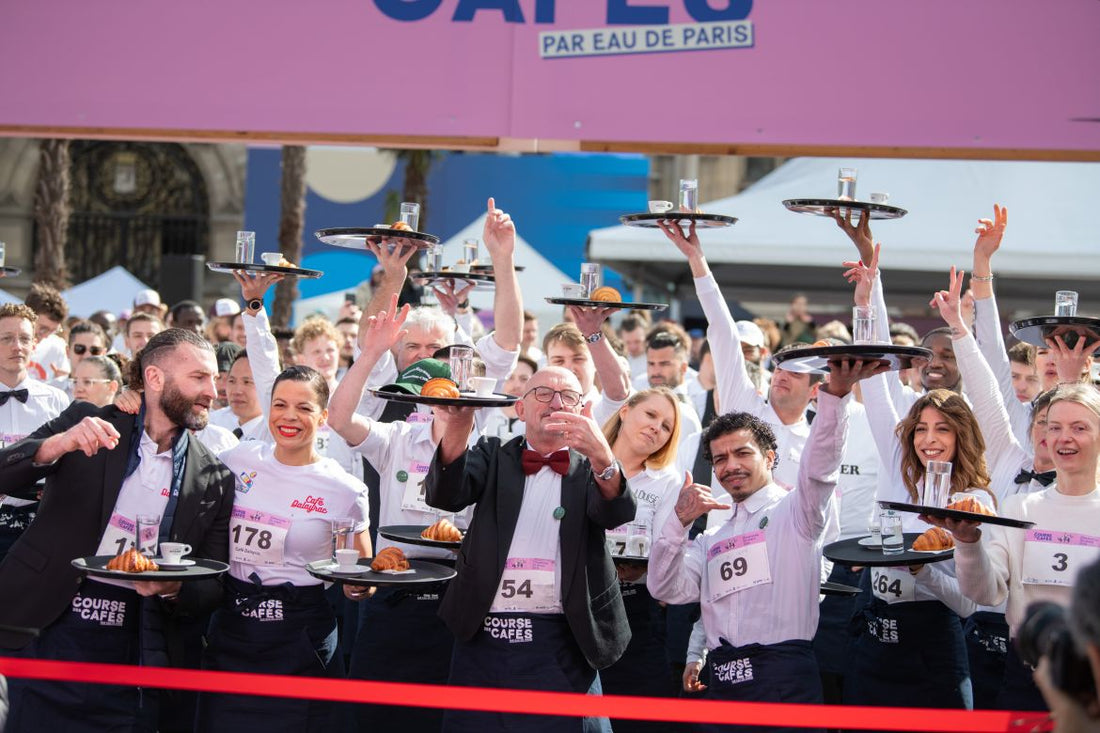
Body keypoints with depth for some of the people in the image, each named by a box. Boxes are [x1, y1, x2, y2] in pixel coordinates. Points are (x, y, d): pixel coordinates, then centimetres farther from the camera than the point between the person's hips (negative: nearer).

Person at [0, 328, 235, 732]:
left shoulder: (215, 479, 6)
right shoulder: (87, 423, 3)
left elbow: (212, 587, 8)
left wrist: (173, 588, -15)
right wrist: (59, 444, -24)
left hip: (136, 652, 2)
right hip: (51, 634, -1)